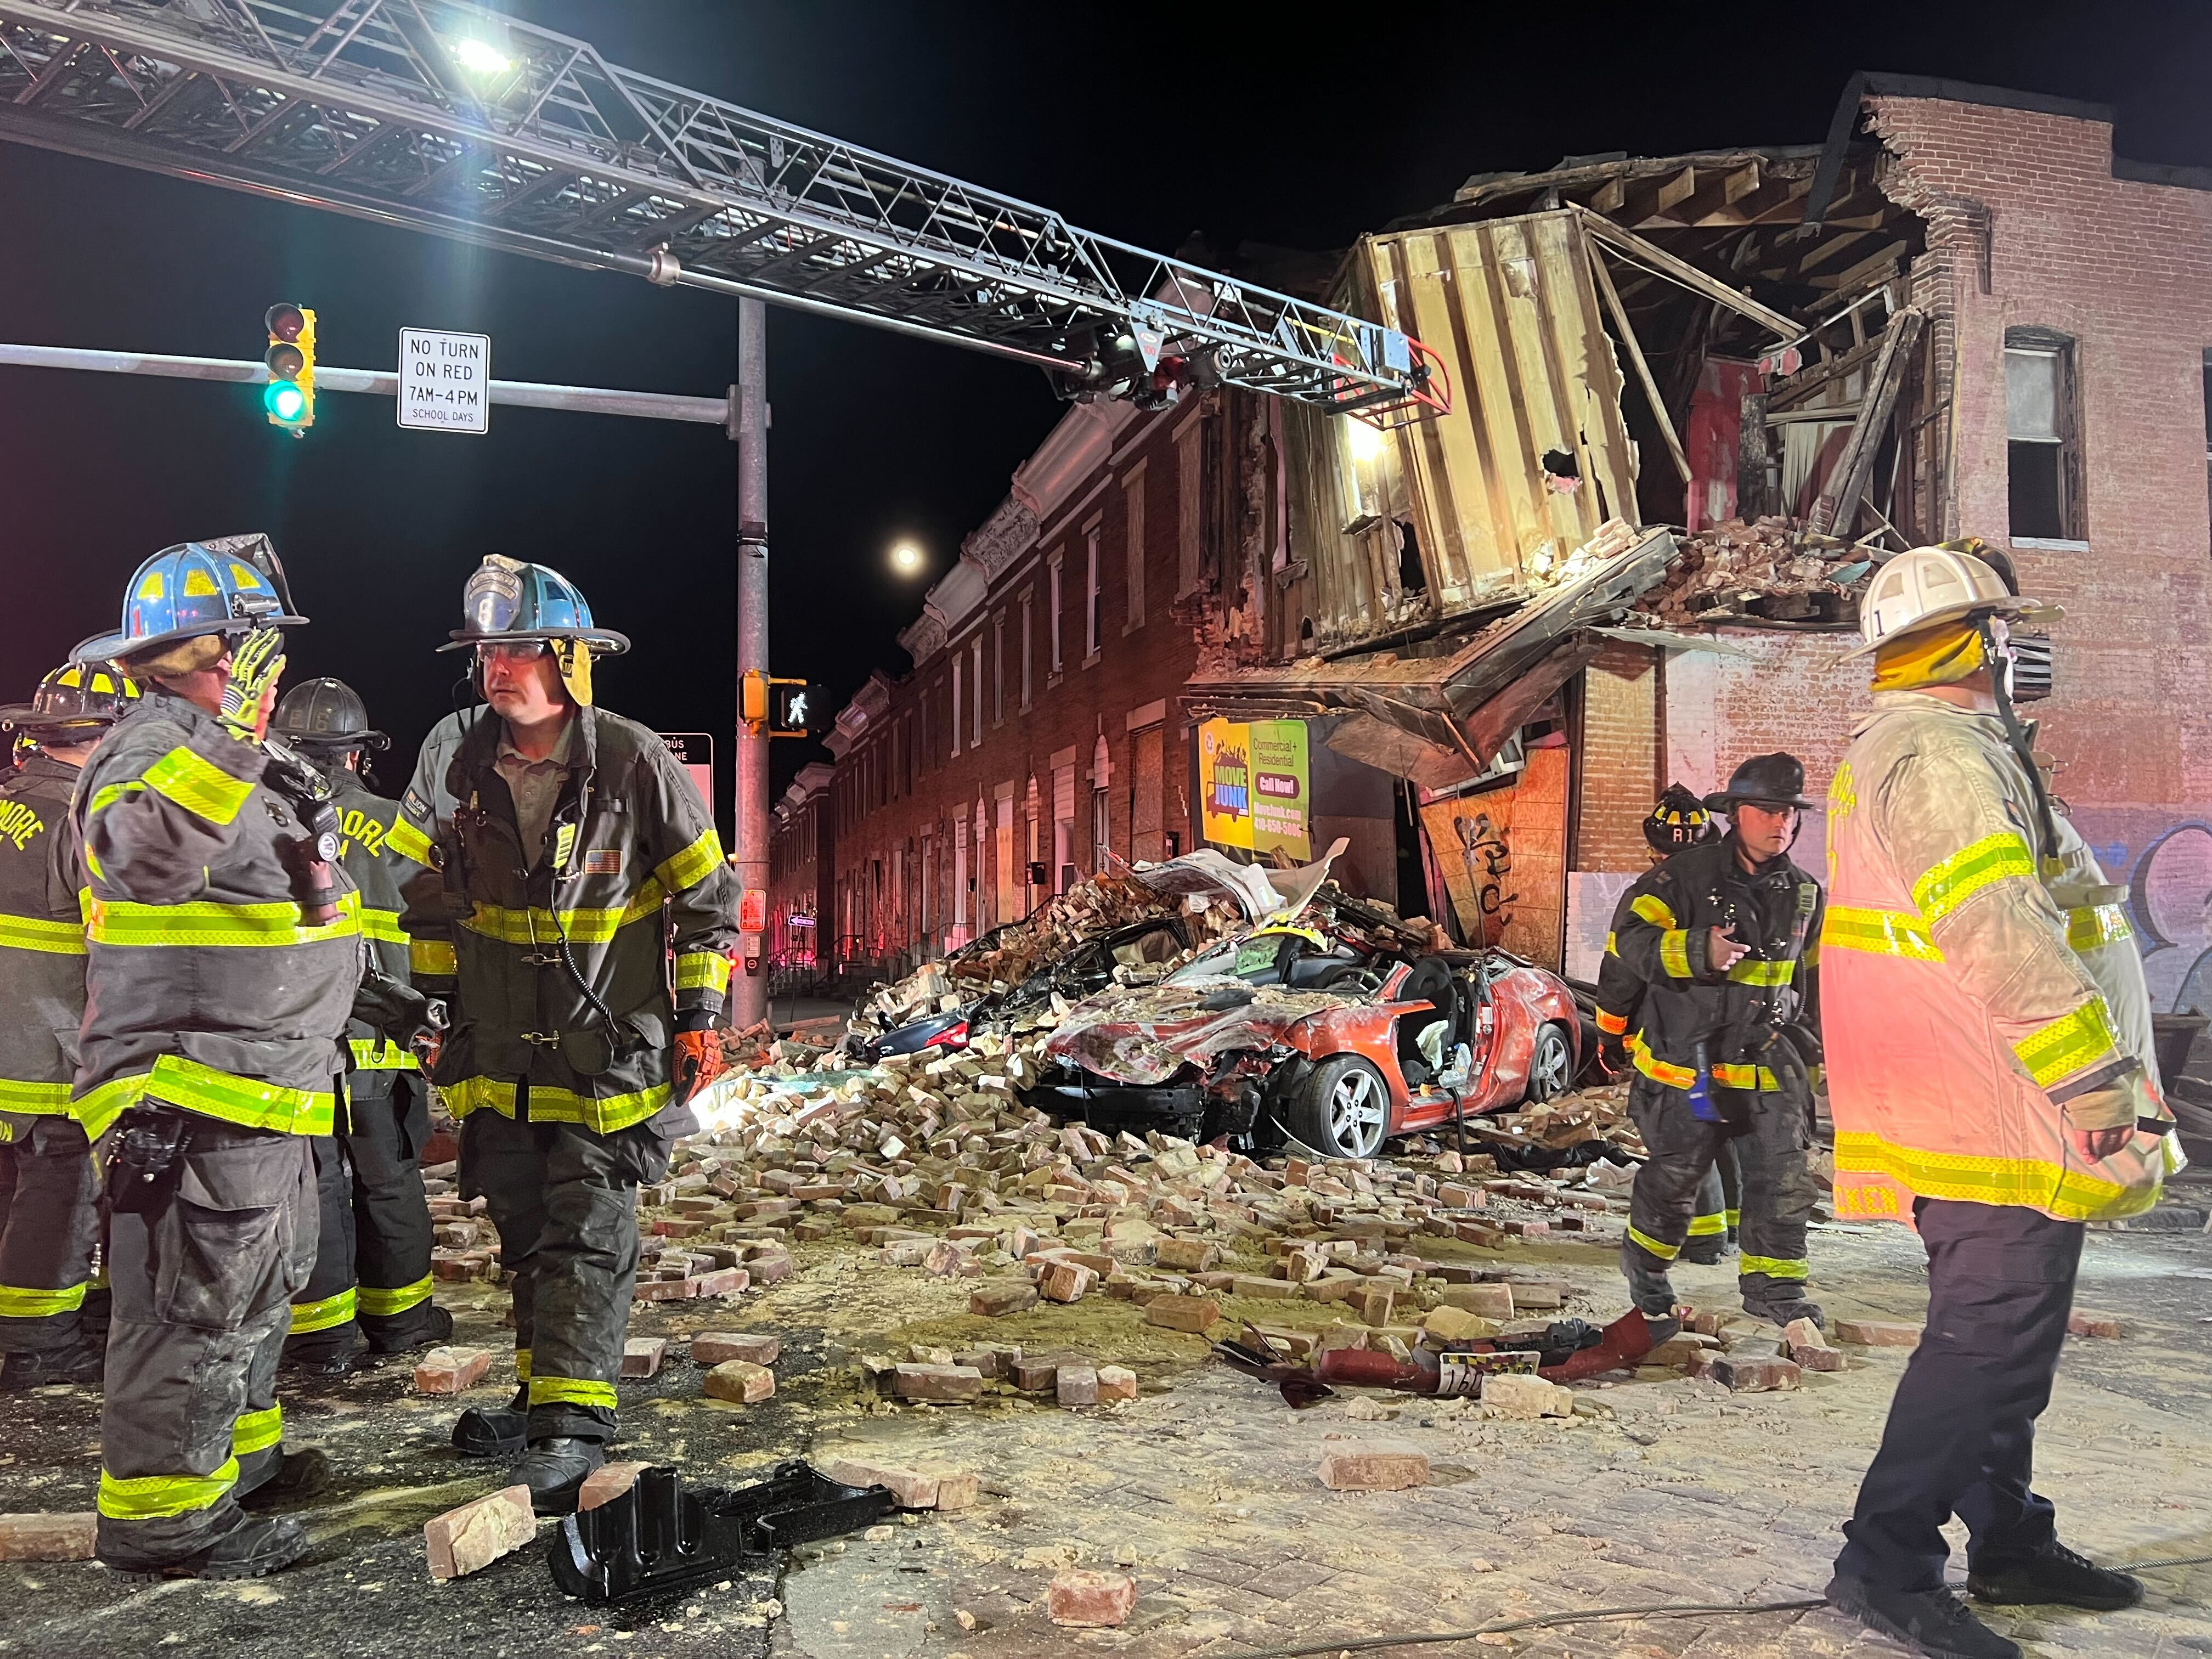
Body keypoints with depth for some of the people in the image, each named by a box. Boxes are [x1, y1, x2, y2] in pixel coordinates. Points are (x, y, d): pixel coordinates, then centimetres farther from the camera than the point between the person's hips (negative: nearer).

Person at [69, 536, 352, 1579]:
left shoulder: (231, 752, 18)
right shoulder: (159, 744, -16)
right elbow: (146, 855, -39)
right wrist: (231, 730, -41)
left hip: (262, 1094, 11)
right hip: (192, 1095, -11)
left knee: (262, 1285, 22)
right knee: (194, 1300, -3)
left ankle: (236, 1454, 37)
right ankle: (159, 1518, 8)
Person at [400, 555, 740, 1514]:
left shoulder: (634, 765, -13)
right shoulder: (455, 759, -1)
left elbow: (708, 894, -4)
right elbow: (427, 891, 14)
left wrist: (698, 1016, -5)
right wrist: (435, 1003, 13)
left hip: (611, 1051, -5)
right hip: (500, 1052, 5)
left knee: (585, 1236, -7)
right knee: (527, 1234, 15)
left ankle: (574, 1427, -3)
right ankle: (545, 1396, 29)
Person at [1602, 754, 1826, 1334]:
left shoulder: (1803, 894, 10)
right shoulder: (1686, 877, -8)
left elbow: (1812, 973, 24)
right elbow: (1628, 939, -16)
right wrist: (1697, 951, -31)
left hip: (1770, 1061, 5)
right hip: (1688, 1058, -4)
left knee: (1786, 1175, -2)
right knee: (1676, 1173, 5)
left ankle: (1772, 1285, 12)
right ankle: (1645, 1258, 30)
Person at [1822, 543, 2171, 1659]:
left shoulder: (1905, 753, 20)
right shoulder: (1938, 755, -16)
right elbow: (2004, 940, -24)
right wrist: (2100, 1086, -19)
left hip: (1982, 1114, 11)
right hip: (1999, 1119, -11)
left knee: (2004, 1334, 18)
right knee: (1990, 1339, -7)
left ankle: (2010, 1544, 30)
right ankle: (1888, 1562, 0)